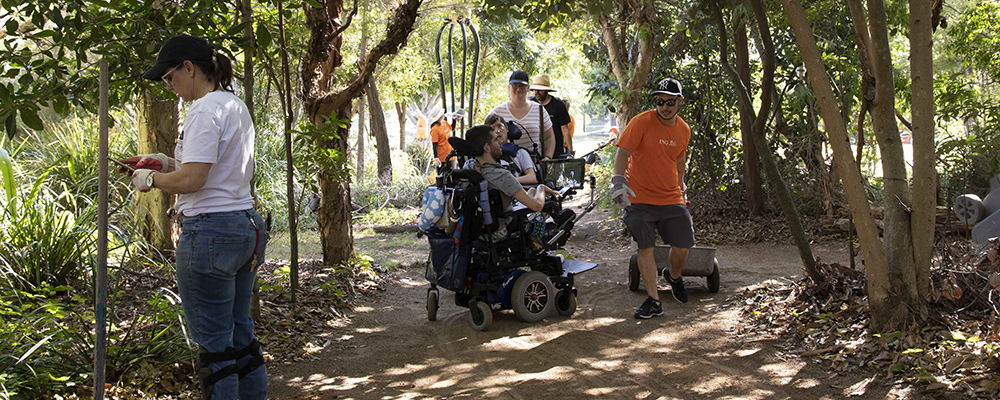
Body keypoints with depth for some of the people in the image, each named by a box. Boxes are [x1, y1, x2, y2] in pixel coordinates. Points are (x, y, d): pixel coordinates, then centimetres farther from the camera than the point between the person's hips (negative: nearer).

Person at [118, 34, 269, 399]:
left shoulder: (205, 111, -14)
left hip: (210, 232, -10)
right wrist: (165, 162, 17)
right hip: (246, 227, 10)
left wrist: (150, 179, -3)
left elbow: (191, 180, -21)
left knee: (214, 345, -2)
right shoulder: (236, 106, 15)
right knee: (241, 335, 17)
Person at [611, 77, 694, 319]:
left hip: (672, 199, 4)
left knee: (682, 246, 5)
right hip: (640, 199, -4)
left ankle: (674, 277, 37)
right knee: (645, 248, -5)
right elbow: (622, 152, -17)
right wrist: (619, 181, -30)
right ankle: (653, 301, 1)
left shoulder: (683, 130, 6)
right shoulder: (641, 123, -11)